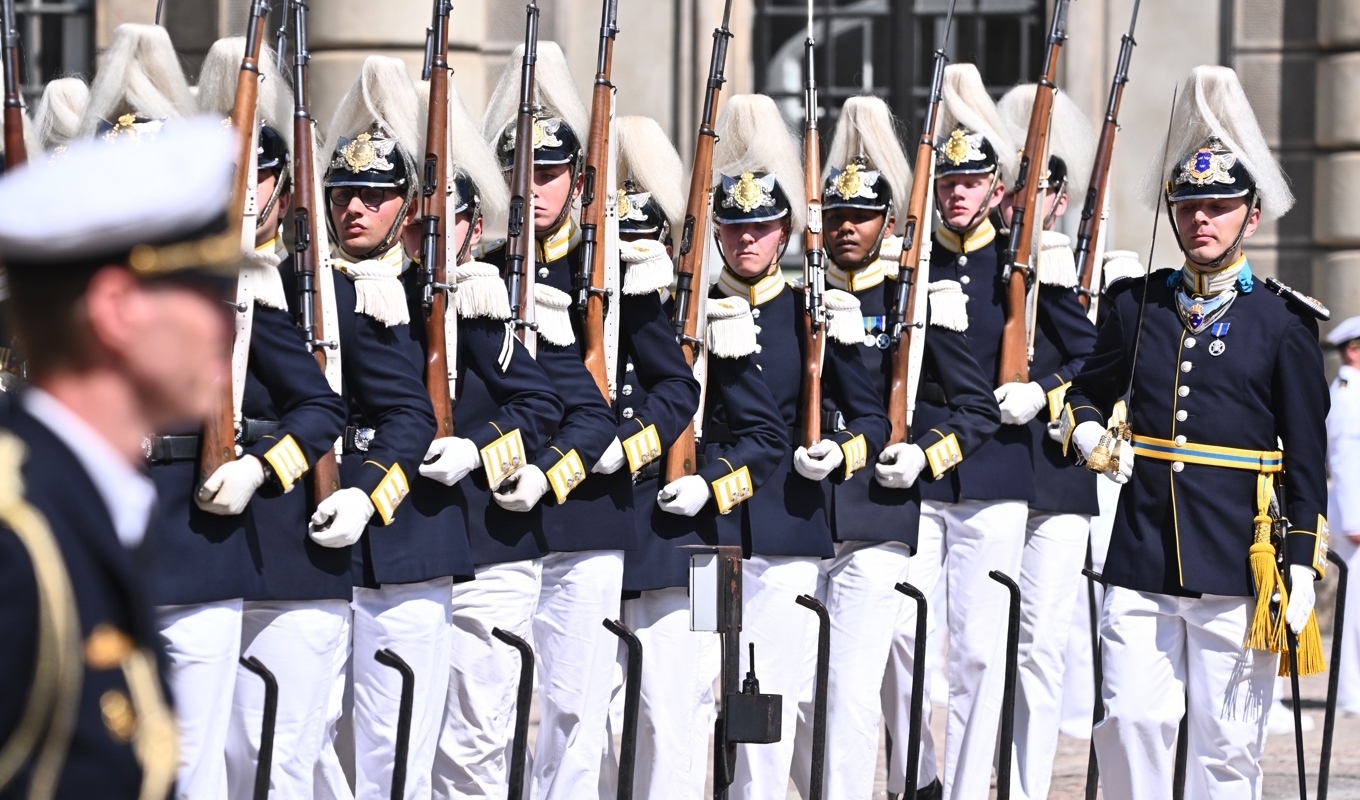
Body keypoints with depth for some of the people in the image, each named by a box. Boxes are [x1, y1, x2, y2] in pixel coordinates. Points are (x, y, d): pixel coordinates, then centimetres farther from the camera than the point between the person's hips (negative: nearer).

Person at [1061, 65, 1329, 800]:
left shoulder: (1282, 321, 1)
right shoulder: (1138, 305, 9)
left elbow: (1307, 458, 2)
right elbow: (1086, 394, 25)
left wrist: (1301, 570, -3)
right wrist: (1093, 439, 3)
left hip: (1235, 569, -3)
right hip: (1140, 563, 3)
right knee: (1130, 724, -2)